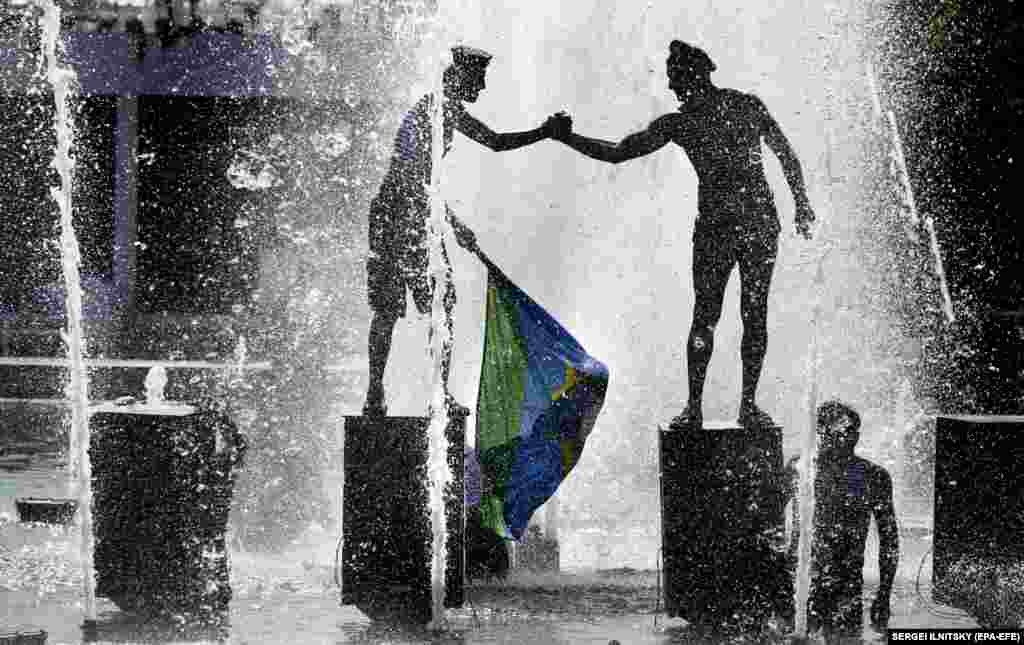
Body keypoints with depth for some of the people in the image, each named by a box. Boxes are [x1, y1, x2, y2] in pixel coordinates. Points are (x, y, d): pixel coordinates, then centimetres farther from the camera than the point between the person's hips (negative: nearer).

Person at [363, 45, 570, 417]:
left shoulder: (451, 111, 12)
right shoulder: (426, 114, -18)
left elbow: (496, 142, 24)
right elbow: (417, 180, -24)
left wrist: (547, 132, 15)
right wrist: (454, 225, -25)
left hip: (421, 218, 9)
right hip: (394, 217, -9)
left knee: (442, 308, 3)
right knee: (387, 311, -4)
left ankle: (441, 396, 5)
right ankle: (375, 396, 1)